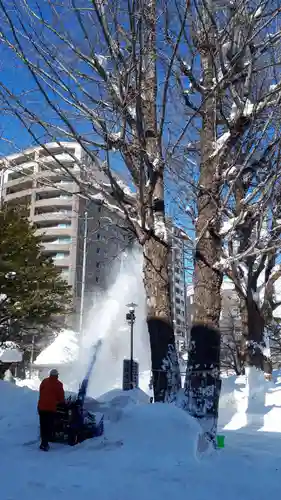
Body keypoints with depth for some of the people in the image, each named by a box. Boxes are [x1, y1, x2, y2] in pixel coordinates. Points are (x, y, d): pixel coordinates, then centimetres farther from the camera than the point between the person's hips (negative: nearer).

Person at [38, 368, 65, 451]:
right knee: (49, 427, 1)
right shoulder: (58, 384, -5)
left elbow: (40, 393, 14)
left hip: (42, 407, 5)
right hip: (51, 408, -4)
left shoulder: (44, 381, 7)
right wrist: (62, 402, 21)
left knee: (43, 426, 14)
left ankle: (44, 442, 22)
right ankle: (44, 444, -5)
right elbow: (61, 397, 1)